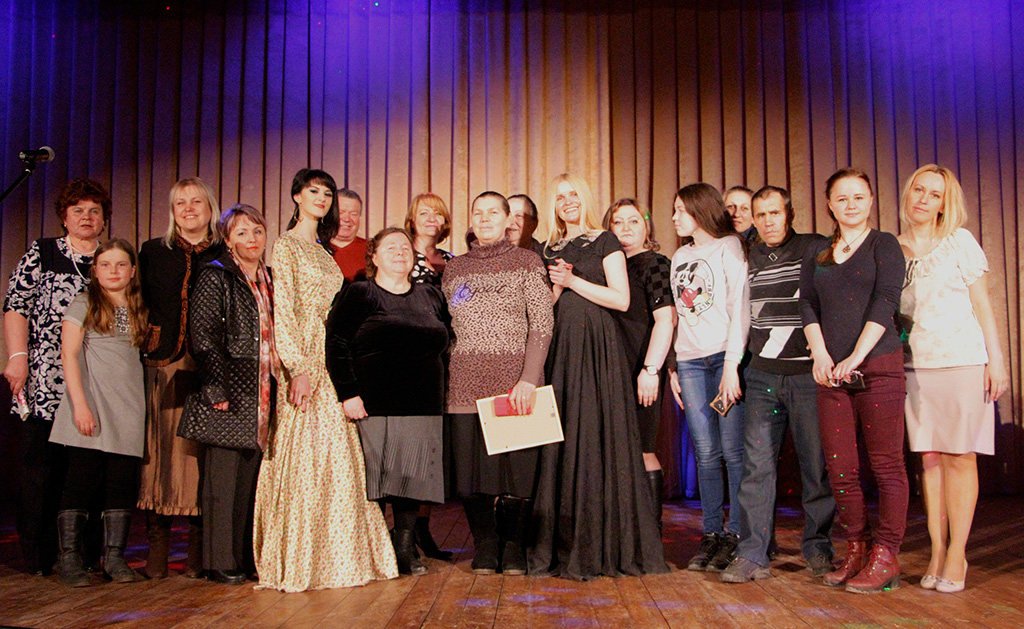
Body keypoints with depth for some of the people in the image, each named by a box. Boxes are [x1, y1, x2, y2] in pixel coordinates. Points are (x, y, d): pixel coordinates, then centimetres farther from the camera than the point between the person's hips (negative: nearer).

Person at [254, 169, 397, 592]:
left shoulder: (323, 250, 20)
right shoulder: (285, 246, -2)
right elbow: (283, 312, -11)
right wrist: (298, 368, -20)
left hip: (333, 362, 7)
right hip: (304, 360, -7)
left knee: (337, 456, 6)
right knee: (305, 455, -6)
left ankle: (332, 555, 13)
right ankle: (300, 561, 2)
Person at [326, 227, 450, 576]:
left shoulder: (430, 296, 17)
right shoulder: (357, 294, 4)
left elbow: (443, 343, 23)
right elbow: (336, 344, -4)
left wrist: (438, 394, 14)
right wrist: (348, 394, -12)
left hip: (422, 406, 4)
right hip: (374, 405, -4)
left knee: (412, 477, 3)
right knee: (375, 477, -2)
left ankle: (406, 550, 13)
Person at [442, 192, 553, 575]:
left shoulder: (526, 262, 5)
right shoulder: (455, 268, 16)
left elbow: (543, 324, -3)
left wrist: (529, 379, -14)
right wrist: (443, 379, 8)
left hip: (514, 377, -3)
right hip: (466, 381, 3)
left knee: (517, 460, -3)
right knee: (471, 463, 0)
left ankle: (514, 548, 12)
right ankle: (485, 548, 14)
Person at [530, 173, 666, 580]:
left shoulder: (604, 242, 4)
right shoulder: (551, 251, 18)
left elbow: (621, 299, -6)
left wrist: (573, 281, -7)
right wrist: (556, 286, -1)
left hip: (598, 348, -5)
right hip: (561, 349, 5)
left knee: (597, 437, -7)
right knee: (562, 438, 0)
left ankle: (603, 547, 0)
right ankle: (564, 545, 6)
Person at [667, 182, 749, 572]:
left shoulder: (728, 246, 3)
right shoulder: (680, 257, 21)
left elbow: (740, 307, -5)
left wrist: (732, 364, -13)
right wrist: (673, 367, 12)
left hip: (724, 356, -5)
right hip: (689, 361, 5)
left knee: (733, 449, -5)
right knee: (705, 452, 3)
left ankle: (737, 536, 2)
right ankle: (711, 535, 9)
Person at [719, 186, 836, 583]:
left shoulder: (817, 250, 3)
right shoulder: (747, 260, 13)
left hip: (809, 372, -2)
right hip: (762, 374, 3)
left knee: (817, 464, 2)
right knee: (757, 464, -2)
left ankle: (818, 549, 17)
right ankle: (752, 554, 2)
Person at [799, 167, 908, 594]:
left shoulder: (884, 245, 5)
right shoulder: (816, 254, 17)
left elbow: (885, 302, -6)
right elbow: (808, 306, 9)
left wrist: (856, 357, -15)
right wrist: (820, 355, -7)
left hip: (879, 366, -4)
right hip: (831, 371, 4)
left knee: (886, 464, -2)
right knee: (840, 467, 3)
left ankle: (885, 556, 4)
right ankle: (856, 550, 14)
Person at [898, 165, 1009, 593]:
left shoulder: (959, 241, 3)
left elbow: (982, 304, 2)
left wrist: (996, 359, -3)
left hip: (963, 360, -3)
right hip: (916, 363, 3)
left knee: (959, 456, -2)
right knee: (928, 457, 3)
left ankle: (957, 555, 3)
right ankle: (936, 551, 10)